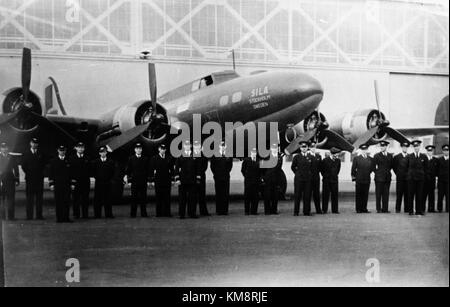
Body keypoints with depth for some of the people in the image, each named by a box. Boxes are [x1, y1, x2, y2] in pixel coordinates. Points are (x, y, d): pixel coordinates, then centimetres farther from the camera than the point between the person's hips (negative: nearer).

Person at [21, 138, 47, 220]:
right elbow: (23, 166, 5)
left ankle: (39, 215, 3)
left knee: (39, 197, 0)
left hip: (39, 178, 1)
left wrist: (40, 173, -1)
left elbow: (44, 164, 10)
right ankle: (29, 215, 2)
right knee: (29, 197, -1)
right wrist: (28, 173, -4)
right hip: (29, 179, -1)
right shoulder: (25, 154, 9)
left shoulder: (41, 154, 11)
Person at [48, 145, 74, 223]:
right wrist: (51, 184, -2)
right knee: (58, 202, 0)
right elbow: (50, 173, 6)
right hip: (57, 184, 0)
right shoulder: (54, 161, 7)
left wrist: (72, 184, 3)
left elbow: (72, 173, 9)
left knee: (67, 201, -2)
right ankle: (59, 218, 6)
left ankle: (66, 217, 3)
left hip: (67, 185, 1)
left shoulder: (69, 161, 9)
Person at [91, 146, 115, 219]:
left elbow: (113, 172, 8)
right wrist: (96, 177, 1)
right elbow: (93, 171, 8)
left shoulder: (110, 162, 5)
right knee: (98, 199, 1)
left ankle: (108, 214, 8)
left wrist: (110, 179, 2)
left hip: (108, 183, 0)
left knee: (108, 199, 2)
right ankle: (97, 215, 7)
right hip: (98, 183, 0)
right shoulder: (95, 162, 6)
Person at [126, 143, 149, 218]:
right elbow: (128, 170, 6)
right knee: (134, 198, 2)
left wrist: (148, 180, 1)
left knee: (143, 197, 3)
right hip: (134, 181, -1)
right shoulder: (131, 159, 5)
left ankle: (144, 213, 9)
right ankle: (133, 214, 7)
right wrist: (128, 179, -1)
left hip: (143, 181, 1)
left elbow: (148, 170, 9)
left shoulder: (145, 159, 7)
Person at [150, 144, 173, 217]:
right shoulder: (154, 158, 4)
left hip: (167, 180, 2)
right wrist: (152, 180, -3)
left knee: (167, 197, 1)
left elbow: (171, 170, 11)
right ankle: (159, 213, 7)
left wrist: (172, 179, 3)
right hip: (158, 180, -1)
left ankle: (167, 213, 6)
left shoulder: (169, 158, 10)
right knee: (159, 197, 1)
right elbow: (151, 170, 3)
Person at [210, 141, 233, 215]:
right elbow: (212, 165, 6)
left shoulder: (229, 156, 6)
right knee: (218, 193, 1)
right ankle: (218, 210, 5)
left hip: (226, 177, 1)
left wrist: (227, 172, 3)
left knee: (226, 193, 1)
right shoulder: (215, 155, 3)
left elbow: (230, 165, 10)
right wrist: (214, 173, 2)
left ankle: (225, 210, 6)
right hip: (217, 177, -1)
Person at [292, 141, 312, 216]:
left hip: (308, 179, 1)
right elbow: (293, 167, 9)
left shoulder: (310, 157, 5)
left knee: (307, 196, 2)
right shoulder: (297, 157, 1)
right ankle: (296, 212, 7)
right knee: (297, 195, 1)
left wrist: (310, 174, 9)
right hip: (298, 179, -1)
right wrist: (297, 173, 8)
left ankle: (306, 212, 10)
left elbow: (312, 168, 15)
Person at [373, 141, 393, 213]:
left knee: (386, 194, 4)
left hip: (387, 177, 3)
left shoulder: (390, 155, 9)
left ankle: (385, 209, 8)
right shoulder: (376, 155, 0)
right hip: (379, 177, -3)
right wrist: (377, 172, 2)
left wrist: (388, 171, 12)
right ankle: (379, 209, 3)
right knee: (378, 194, -1)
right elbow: (374, 166, 5)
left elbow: (392, 165, 20)